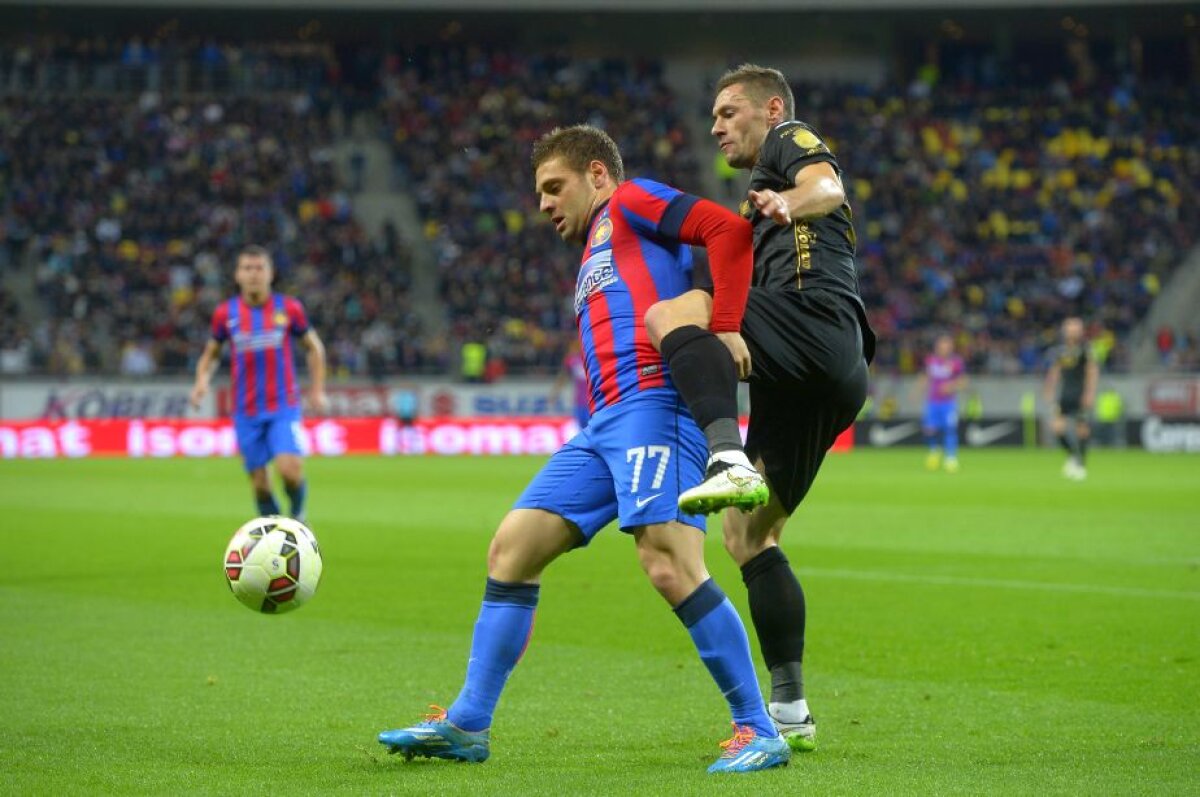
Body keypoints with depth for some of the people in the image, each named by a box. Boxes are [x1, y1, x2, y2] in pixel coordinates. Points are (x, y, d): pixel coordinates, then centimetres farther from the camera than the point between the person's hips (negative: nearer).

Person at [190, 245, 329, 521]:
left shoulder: (289, 308, -2)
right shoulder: (225, 313, 1)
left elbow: (314, 347, 12)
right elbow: (211, 353, 15)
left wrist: (317, 390, 5)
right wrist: (202, 380, -5)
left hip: (283, 407, -2)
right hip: (246, 413, 2)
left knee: (289, 469, -19)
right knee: (260, 484, 2)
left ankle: (297, 514, 11)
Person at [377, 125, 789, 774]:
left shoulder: (630, 203, 9)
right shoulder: (594, 264, 35)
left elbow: (729, 229, -6)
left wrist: (725, 330, -12)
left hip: (653, 401, -10)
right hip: (604, 427, 10)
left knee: (671, 567, -21)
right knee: (511, 548, 4)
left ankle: (758, 732, -14)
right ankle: (467, 725, 7)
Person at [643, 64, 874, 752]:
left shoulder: (792, 140, 12)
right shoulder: (760, 196, 39)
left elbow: (827, 188, -12)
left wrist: (791, 205, -33)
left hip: (816, 322, -9)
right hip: (817, 384, 9)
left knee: (672, 314, -31)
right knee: (749, 536, 10)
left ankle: (730, 463, -53)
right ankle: (789, 708, 8)